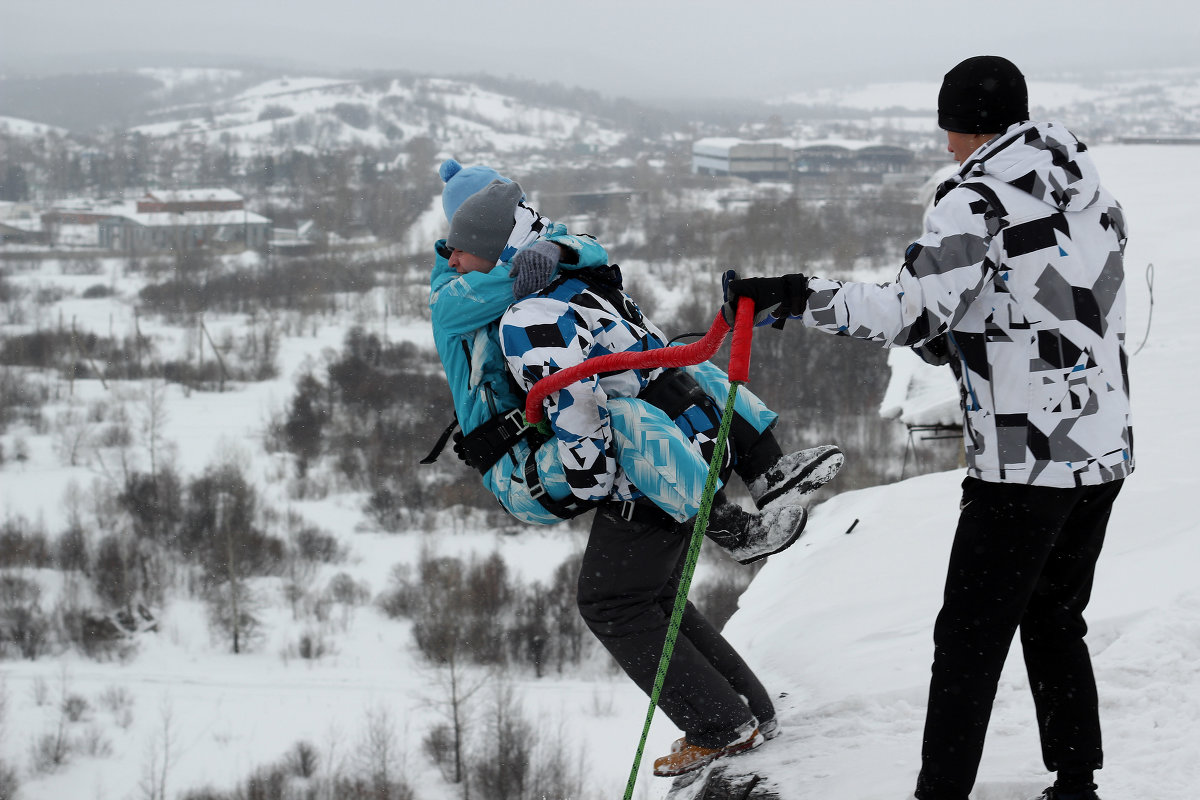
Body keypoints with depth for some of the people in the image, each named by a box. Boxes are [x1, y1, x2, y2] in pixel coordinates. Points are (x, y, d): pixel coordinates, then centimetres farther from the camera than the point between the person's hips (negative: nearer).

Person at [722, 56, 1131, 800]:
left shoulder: (978, 201, -12)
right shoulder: (1091, 190, 11)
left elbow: (912, 313, -21)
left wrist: (793, 298, -17)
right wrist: (956, 340, 20)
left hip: (1026, 464, -8)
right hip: (1107, 451, 8)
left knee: (970, 642, 0)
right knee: (1055, 624, 21)